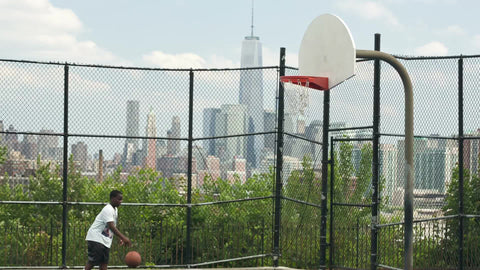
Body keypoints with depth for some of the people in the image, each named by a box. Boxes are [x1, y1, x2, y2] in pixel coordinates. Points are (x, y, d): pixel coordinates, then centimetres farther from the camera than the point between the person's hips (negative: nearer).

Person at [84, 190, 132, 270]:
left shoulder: (115, 209, 14)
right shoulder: (108, 209, -18)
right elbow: (111, 226, -30)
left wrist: (121, 238, 12)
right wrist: (123, 238, -39)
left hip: (105, 241, 9)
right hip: (96, 238, -9)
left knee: (104, 263, 3)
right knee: (92, 262, -11)